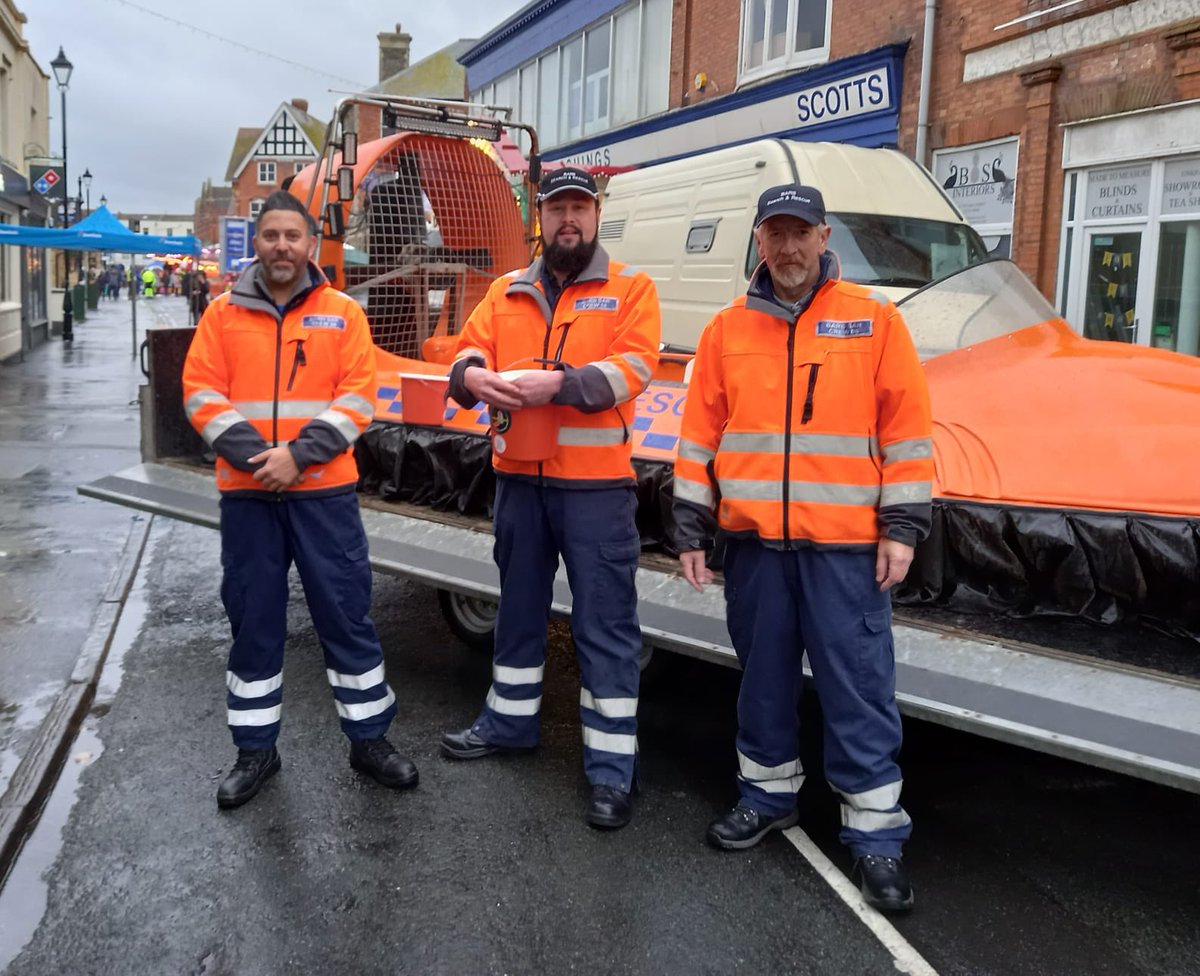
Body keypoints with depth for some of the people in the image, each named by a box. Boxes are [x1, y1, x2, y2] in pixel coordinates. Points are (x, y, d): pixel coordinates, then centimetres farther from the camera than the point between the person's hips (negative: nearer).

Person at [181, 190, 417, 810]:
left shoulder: (343, 313, 4)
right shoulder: (222, 314, 6)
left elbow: (357, 398, -4)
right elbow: (202, 395, 0)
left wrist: (300, 454, -15)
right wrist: (255, 457, -14)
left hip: (324, 492, -1)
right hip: (246, 493, 1)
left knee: (346, 615, 4)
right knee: (254, 622, 9)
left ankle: (369, 739, 19)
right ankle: (256, 750, 24)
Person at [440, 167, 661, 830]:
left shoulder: (630, 289, 1)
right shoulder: (507, 292, 14)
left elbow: (632, 367, -12)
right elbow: (471, 347, 6)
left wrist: (557, 384, -25)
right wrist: (474, 376, -18)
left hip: (596, 484, -5)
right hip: (519, 478, 5)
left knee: (605, 623, -2)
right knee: (519, 606, 19)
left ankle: (611, 766, 6)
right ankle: (510, 720, 38)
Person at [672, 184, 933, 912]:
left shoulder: (874, 319, 1)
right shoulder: (727, 330, 7)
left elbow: (907, 429, 0)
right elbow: (700, 437, 8)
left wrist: (902, 526, -5)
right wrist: (692, 529, 5)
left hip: (846, 543, -2)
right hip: (754, 541, 3)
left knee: (859, 688, 2)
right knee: (764, 678, 15)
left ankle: (875, 833, 14)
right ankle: (768, 795, 33)